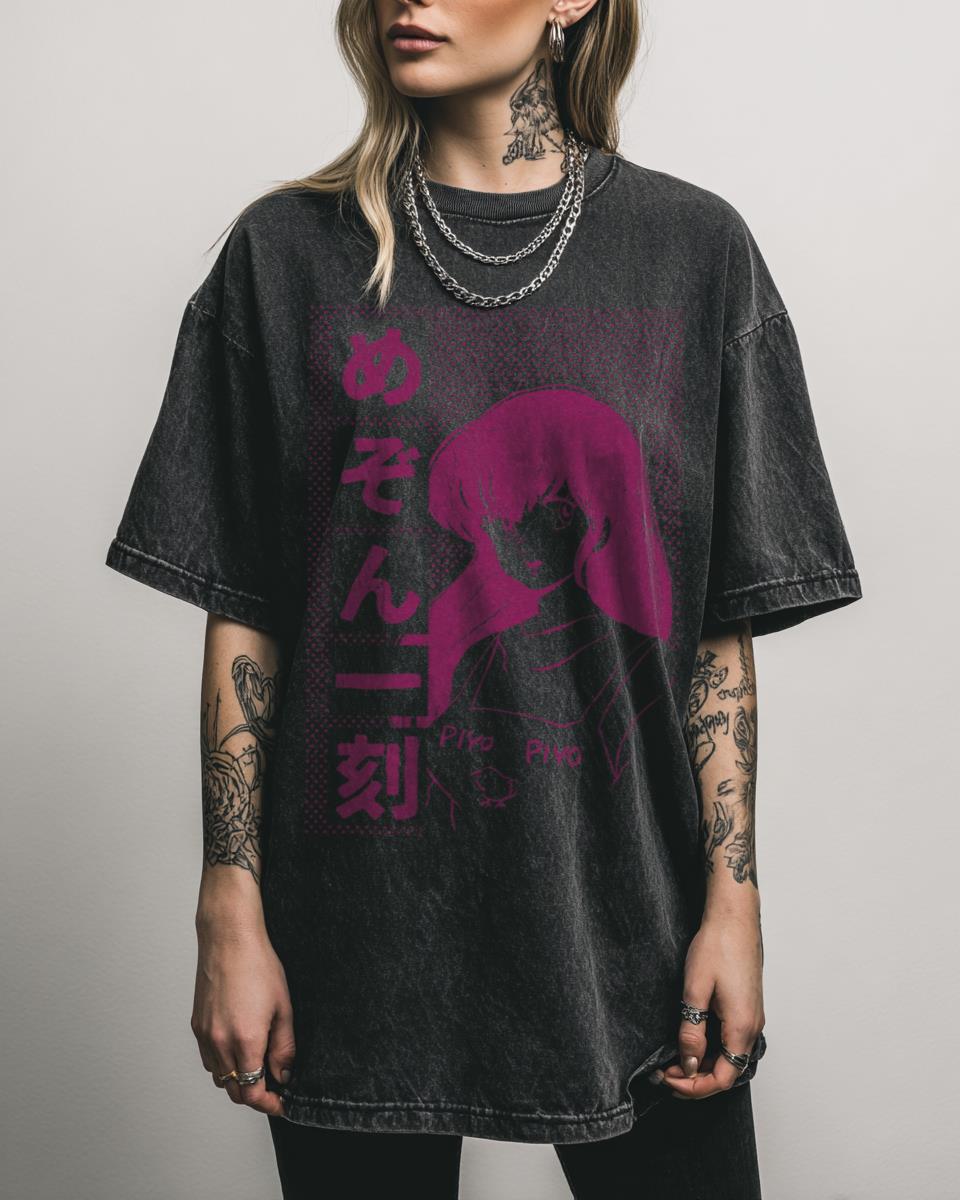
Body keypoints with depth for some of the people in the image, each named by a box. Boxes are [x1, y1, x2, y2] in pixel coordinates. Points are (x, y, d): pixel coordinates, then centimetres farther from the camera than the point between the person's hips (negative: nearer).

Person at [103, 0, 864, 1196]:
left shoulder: (692, 248, 2)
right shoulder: (289, 252, 1)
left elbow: (721, 624, 2)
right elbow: (243, 616, 0)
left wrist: (733, 898, -3)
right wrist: (231, 914, -3)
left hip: (626, 919, 1)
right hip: (363, 925, 0)